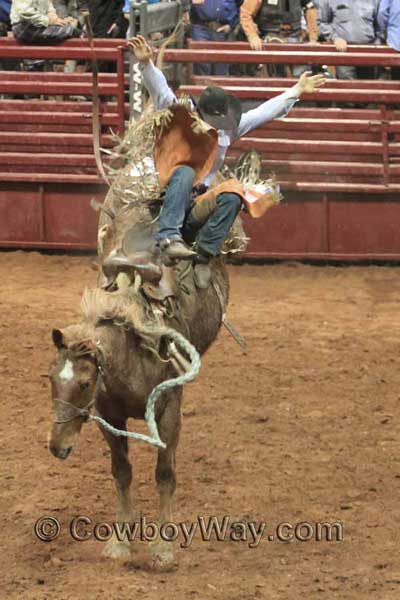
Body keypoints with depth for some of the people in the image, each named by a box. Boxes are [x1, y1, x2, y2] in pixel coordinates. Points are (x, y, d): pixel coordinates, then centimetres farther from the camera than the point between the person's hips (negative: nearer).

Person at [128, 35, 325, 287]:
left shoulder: (228, 129, 14)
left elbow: (264, 112, 15)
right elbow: (161, 93, -14)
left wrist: (297, 91, 12)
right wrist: (146, 63, -30)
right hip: (170, 197, -4)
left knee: (232, 198, -26)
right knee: (184, 172, -35)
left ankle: (205, 254, -27)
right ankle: (169, 237, -48)